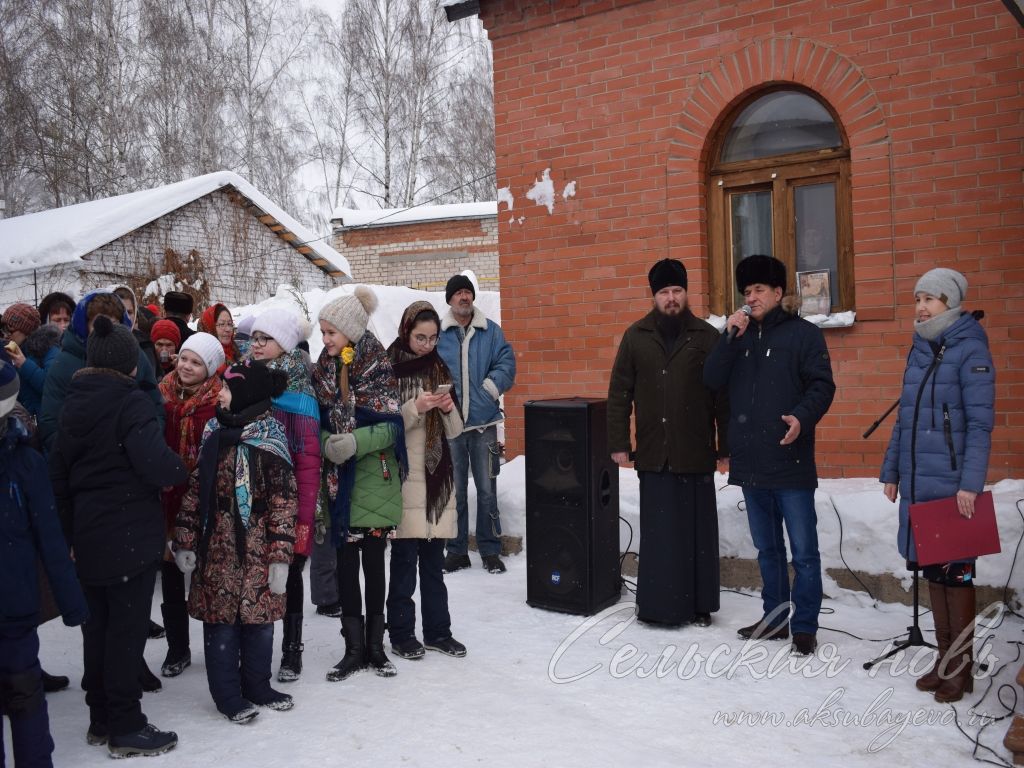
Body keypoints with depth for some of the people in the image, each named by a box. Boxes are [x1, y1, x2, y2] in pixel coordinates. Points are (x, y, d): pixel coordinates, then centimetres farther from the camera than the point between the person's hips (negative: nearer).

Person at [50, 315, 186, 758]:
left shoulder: (73, 402, 7)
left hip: (87, 536, 7)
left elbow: (58, 472, 13)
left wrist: (70, 530, 19)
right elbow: (156, 464, -28)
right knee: (127, 627, 2)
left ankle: (100, 719, 29)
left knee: (97, 626, 16)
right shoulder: (130, 402, -16)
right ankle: (125, 728, 12)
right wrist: (182, 471, -6)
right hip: (130, 536, -7)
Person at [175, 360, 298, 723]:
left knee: (258, 618, 8)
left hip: (256, 548, -3)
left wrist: (280, 556, -15)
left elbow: (283, 502, -10)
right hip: (216, 546, 3)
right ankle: (228, 695, 19)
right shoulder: (215, 434, 7)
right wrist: (185, 541, 3)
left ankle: (257, 686, 27)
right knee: (220, 618, 6)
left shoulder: (270, 442, -7)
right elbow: (196, 489, 9)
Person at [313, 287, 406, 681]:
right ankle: (354, 648, 18)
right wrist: (327, 444, -11)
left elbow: (393, 426, -11)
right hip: (339, 482, 4)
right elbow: (317, 422, 10)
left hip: (375, 481, -3)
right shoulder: (323, 370, 6)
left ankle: (375, 645, 20)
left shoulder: (378, 368, -7)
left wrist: (355, 443, -25)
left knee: (374, 563, 6)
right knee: (346, 565, 7)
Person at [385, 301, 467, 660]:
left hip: (437, 475, 5)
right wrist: (415, 407, -20)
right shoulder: (389, 369, -5)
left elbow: (455, 430, 13)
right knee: (404, 559, -1)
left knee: (434, 560, 11)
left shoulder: (439, 369, 12)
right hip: (404, 477, -5)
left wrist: (449, 409, -7)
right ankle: (401, 633, 13)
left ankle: (438, 630, 20)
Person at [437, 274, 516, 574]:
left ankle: (490, 550, 17)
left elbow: (506, 363, 0)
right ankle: (456, 550, 20)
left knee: (487, 490, 6)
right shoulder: (436, 334, 4)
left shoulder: (491, 331, 5)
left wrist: (489, 389, -13)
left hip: (484, 422, 0)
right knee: (453, 490, 8)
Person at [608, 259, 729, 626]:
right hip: (653, 454, 1)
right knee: (656, 533, 6)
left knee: (698, 531, 6)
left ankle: (699, 604, 19)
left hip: (695, 454, -1)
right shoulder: (635, 337, 6)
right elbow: (619, 393, 6)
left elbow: (723, 395, 2)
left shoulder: (707, 337, 2)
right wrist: (618, 443, 2)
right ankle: (654, 603, 17)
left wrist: (726, 445, -1)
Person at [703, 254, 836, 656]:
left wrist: (802, 417, -25)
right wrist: (731, 336, -8)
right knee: (767, 549, 16)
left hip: (791, 464, -5)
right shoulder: (739, 335, 14)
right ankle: (774, 618, 28)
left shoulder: (804, 333, -1)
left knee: (803, 552, 1)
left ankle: (805, 626, 12)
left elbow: (822, 385, -8)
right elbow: (713, 379, 2)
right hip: (750, 464, 6)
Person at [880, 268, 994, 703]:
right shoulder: (919, 350, 12)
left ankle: (961, 668, 15)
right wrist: (891, 470, 16)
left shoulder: (969, 350, -8)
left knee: (955, 571, 2)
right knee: (932, 569, 13)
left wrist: (971, 483, -19)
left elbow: (980, 422, -13)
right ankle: (944, 659, 24)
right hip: (917, 483, 7)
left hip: (952, 483, -7)